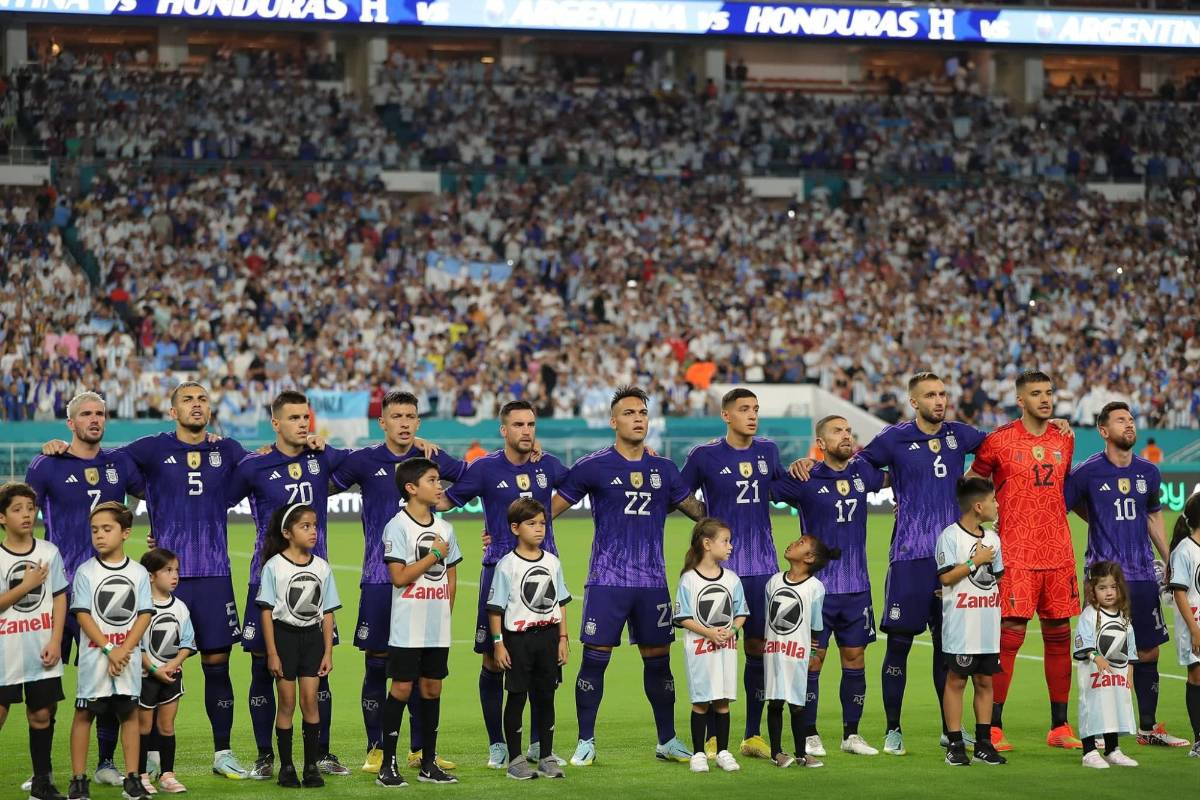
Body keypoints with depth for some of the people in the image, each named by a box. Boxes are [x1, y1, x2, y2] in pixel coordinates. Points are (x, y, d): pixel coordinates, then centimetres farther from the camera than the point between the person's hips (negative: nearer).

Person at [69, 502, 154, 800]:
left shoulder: (138, 572, 3)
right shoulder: (86, 571, -2)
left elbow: (145, 615, -1)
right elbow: (83, 614, -7)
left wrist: (124, 649, -14)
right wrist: (109, 649, -16)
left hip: (129, 655, 2)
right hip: (94, 655, -1)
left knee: (129, 713, 6)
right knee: (84, 713, 1)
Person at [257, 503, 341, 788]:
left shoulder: (322, 567, 4)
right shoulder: (274, 566, -6)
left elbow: (327, 613, 7)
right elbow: (266, 612, -6)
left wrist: (328, 652, 3)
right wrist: (272, 653, -9)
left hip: (312, 637, 3)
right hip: (284, 635, -3)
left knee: (310, 701, -1)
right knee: (287, 703, 1)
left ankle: (312, 766, 4)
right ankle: (286, 767, 9)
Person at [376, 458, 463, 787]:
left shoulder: (444, 528, 10)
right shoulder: (398, 527, -9)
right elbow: (399, 577, -16)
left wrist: (445, 611, 8)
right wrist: (434, 555, -11)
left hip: (439, 628, 6)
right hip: (407, 627, -6)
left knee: (432, 688, 9)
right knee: (402, 688, -4)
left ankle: (429, 764, 15)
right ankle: (388, 765, 0)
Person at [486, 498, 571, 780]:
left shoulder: (552, 562, 7)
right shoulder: (507, 565, -7)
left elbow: (560, 603, 13)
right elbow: (495, 608, -6)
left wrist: (563, 638, 8)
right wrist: (498, 643, -9)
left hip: (548, 635, 4)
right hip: (518, 638, -4)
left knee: (545, 697, 9)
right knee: (517, 696, 2)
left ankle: (547, 758, 17)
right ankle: (515, 759, 9)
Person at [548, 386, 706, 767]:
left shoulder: (663, 468, 9)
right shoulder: (593, 467, -3)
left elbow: (695, 509, 20)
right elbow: (553, 506, 2)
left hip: (652, 581, 4)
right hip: (607, 579, -3)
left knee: (658, 659, 8)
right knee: (594, 659, -4)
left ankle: (667, 741, 20)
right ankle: (585, 743, 7)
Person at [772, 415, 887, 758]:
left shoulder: (863, 472, 7)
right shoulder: (805, 479, -7)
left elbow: (893, 478, 26)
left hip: (857, 585, 5)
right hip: (817, 585, -4)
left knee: (855, 659, 8)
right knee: (812, 659, -2)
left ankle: (851, 734, 17)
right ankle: (809, 736, 7)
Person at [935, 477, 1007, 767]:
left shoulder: (992, 538, 13)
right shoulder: (951, 535, -8)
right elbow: (946, 576, -15)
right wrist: (975, 561, -13)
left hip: (989, 626, 6)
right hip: (960, 626, -6)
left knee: (985, 681, 7)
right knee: (956, 680, -2)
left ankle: (983, 743, 12)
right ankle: (955, 745, 1)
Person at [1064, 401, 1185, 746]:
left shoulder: (1148, 472, 9)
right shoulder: (1087, 472, -6)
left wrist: (1170, 560, 21)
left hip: (1143, 575, 5)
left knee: (1148, 652, 8)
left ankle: (1148, 727, 19)